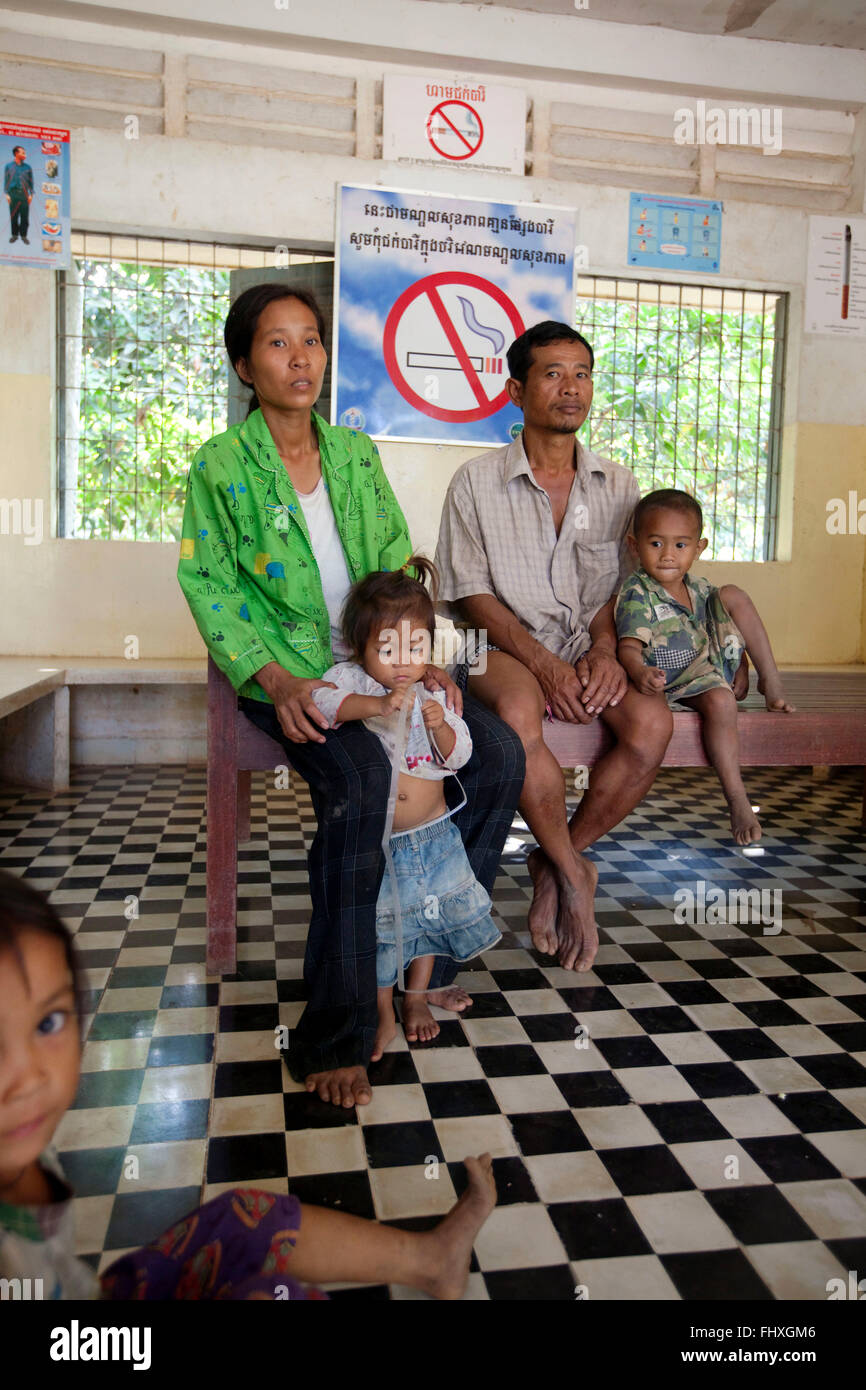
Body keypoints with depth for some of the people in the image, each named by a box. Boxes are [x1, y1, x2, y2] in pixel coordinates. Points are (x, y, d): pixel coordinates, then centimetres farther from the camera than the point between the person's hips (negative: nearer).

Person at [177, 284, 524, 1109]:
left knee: (498, 753, -13)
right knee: (362, 779, -33)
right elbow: (208, 588, -5)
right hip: (284, 672, -5)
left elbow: (397, 568, 13)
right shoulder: (221, 464, 0)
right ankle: (333, 1037, -21)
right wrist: (275, 680, -18)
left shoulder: (355, 452, 14)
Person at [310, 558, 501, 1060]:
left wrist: (441, 726, -22)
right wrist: (376, 704, -41)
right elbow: (319, 699, -31)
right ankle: (384, 1013, 26)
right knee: (377, 924, 5)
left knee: (430, 915, 16)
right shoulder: (350, 679, -10)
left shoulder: (433, 695, 0)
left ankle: (417, 998, 38)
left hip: (432, 835, 4)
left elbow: (459, 756, -1)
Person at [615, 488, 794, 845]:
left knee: (732, 594, -1)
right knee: (719, 701, -37)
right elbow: (628, 645, -24)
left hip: (716, 663, 7)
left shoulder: (697, 588, 7)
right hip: (684, 681, -7)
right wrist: (639, 673, -47)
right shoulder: (636, 594, -15)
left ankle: (771, 681, -1)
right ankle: (737, 799, -27)